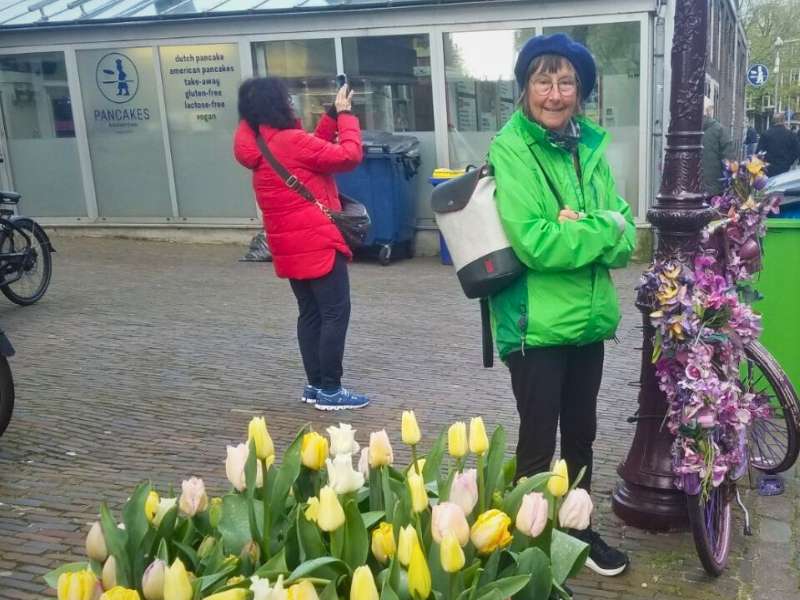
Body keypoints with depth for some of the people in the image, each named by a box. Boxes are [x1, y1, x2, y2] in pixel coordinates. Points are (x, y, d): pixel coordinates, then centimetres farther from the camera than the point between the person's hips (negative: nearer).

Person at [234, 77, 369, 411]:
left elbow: (314, 150, 18)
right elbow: (349, 156, -17)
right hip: (317, 243, -9)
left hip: (290, 246, 9)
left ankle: (315, 386, 20)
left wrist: (332, 115, 12)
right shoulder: (290, 141, -17)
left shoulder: (261, 146, 10)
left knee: (311, 314, 15)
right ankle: (330, 391, 0)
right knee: (336, 313, -3)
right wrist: (345, 113, -5)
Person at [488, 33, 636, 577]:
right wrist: (601, 230, -13)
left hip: (589, 318, 6)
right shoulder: (510, 149, -12)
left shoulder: (590, 147, 5)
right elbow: (534, 243, -23)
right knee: (538, 444, 6)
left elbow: (626, 240, 1)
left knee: (581, 433, 20)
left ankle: (578, 528, 39)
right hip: (536, 324, -6)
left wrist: (580, 228, -18)